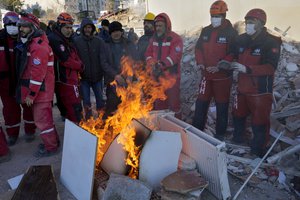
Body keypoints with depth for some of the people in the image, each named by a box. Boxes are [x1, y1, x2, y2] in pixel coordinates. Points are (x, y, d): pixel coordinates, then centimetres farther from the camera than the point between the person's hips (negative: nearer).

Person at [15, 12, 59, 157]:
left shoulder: (38, 46, -19)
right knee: (44, 117, 19)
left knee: (42, 119, -1)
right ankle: (52, 141, 34)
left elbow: (38, 73, -24)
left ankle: (51, 147, 14)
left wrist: (31, 94, -21)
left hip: (41, 90, -10)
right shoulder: (29, 43, 15)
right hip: (39, 90, 10)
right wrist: (30, 92, 18)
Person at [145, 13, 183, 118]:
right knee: (159, 103, 16)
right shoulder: (154, 39, 13)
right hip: (157, 76, 6)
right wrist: (152, 64, -9)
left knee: (174, 102, -1)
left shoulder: (175, 39, -9)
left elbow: (175, 56, -19)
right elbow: (148, 53, 11)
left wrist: (161, 65, -28)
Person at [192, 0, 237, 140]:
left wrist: (220, 67, -21)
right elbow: (198, 48, 13)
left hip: (223, 76, -4)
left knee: (222, 106, 7)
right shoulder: (206, 31, 8)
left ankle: (220, 134, 21)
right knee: (201, 103, 9)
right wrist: (200, 63, -3)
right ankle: (197, 130, 24)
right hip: (206, 74, 5)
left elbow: (234, 53, -12)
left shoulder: (231, 32, -7)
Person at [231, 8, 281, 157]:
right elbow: (234, 56, 19)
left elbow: (271, 67, -23)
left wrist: (247, 69, -32)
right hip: (242, 87, 6)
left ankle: (258, 149, 23)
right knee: (238, 115, 20)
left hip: (261, 90, -6)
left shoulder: (271, 43, -14)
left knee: (259, 121, 3)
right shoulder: (241, 39, 4)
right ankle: (237, 139, 42)